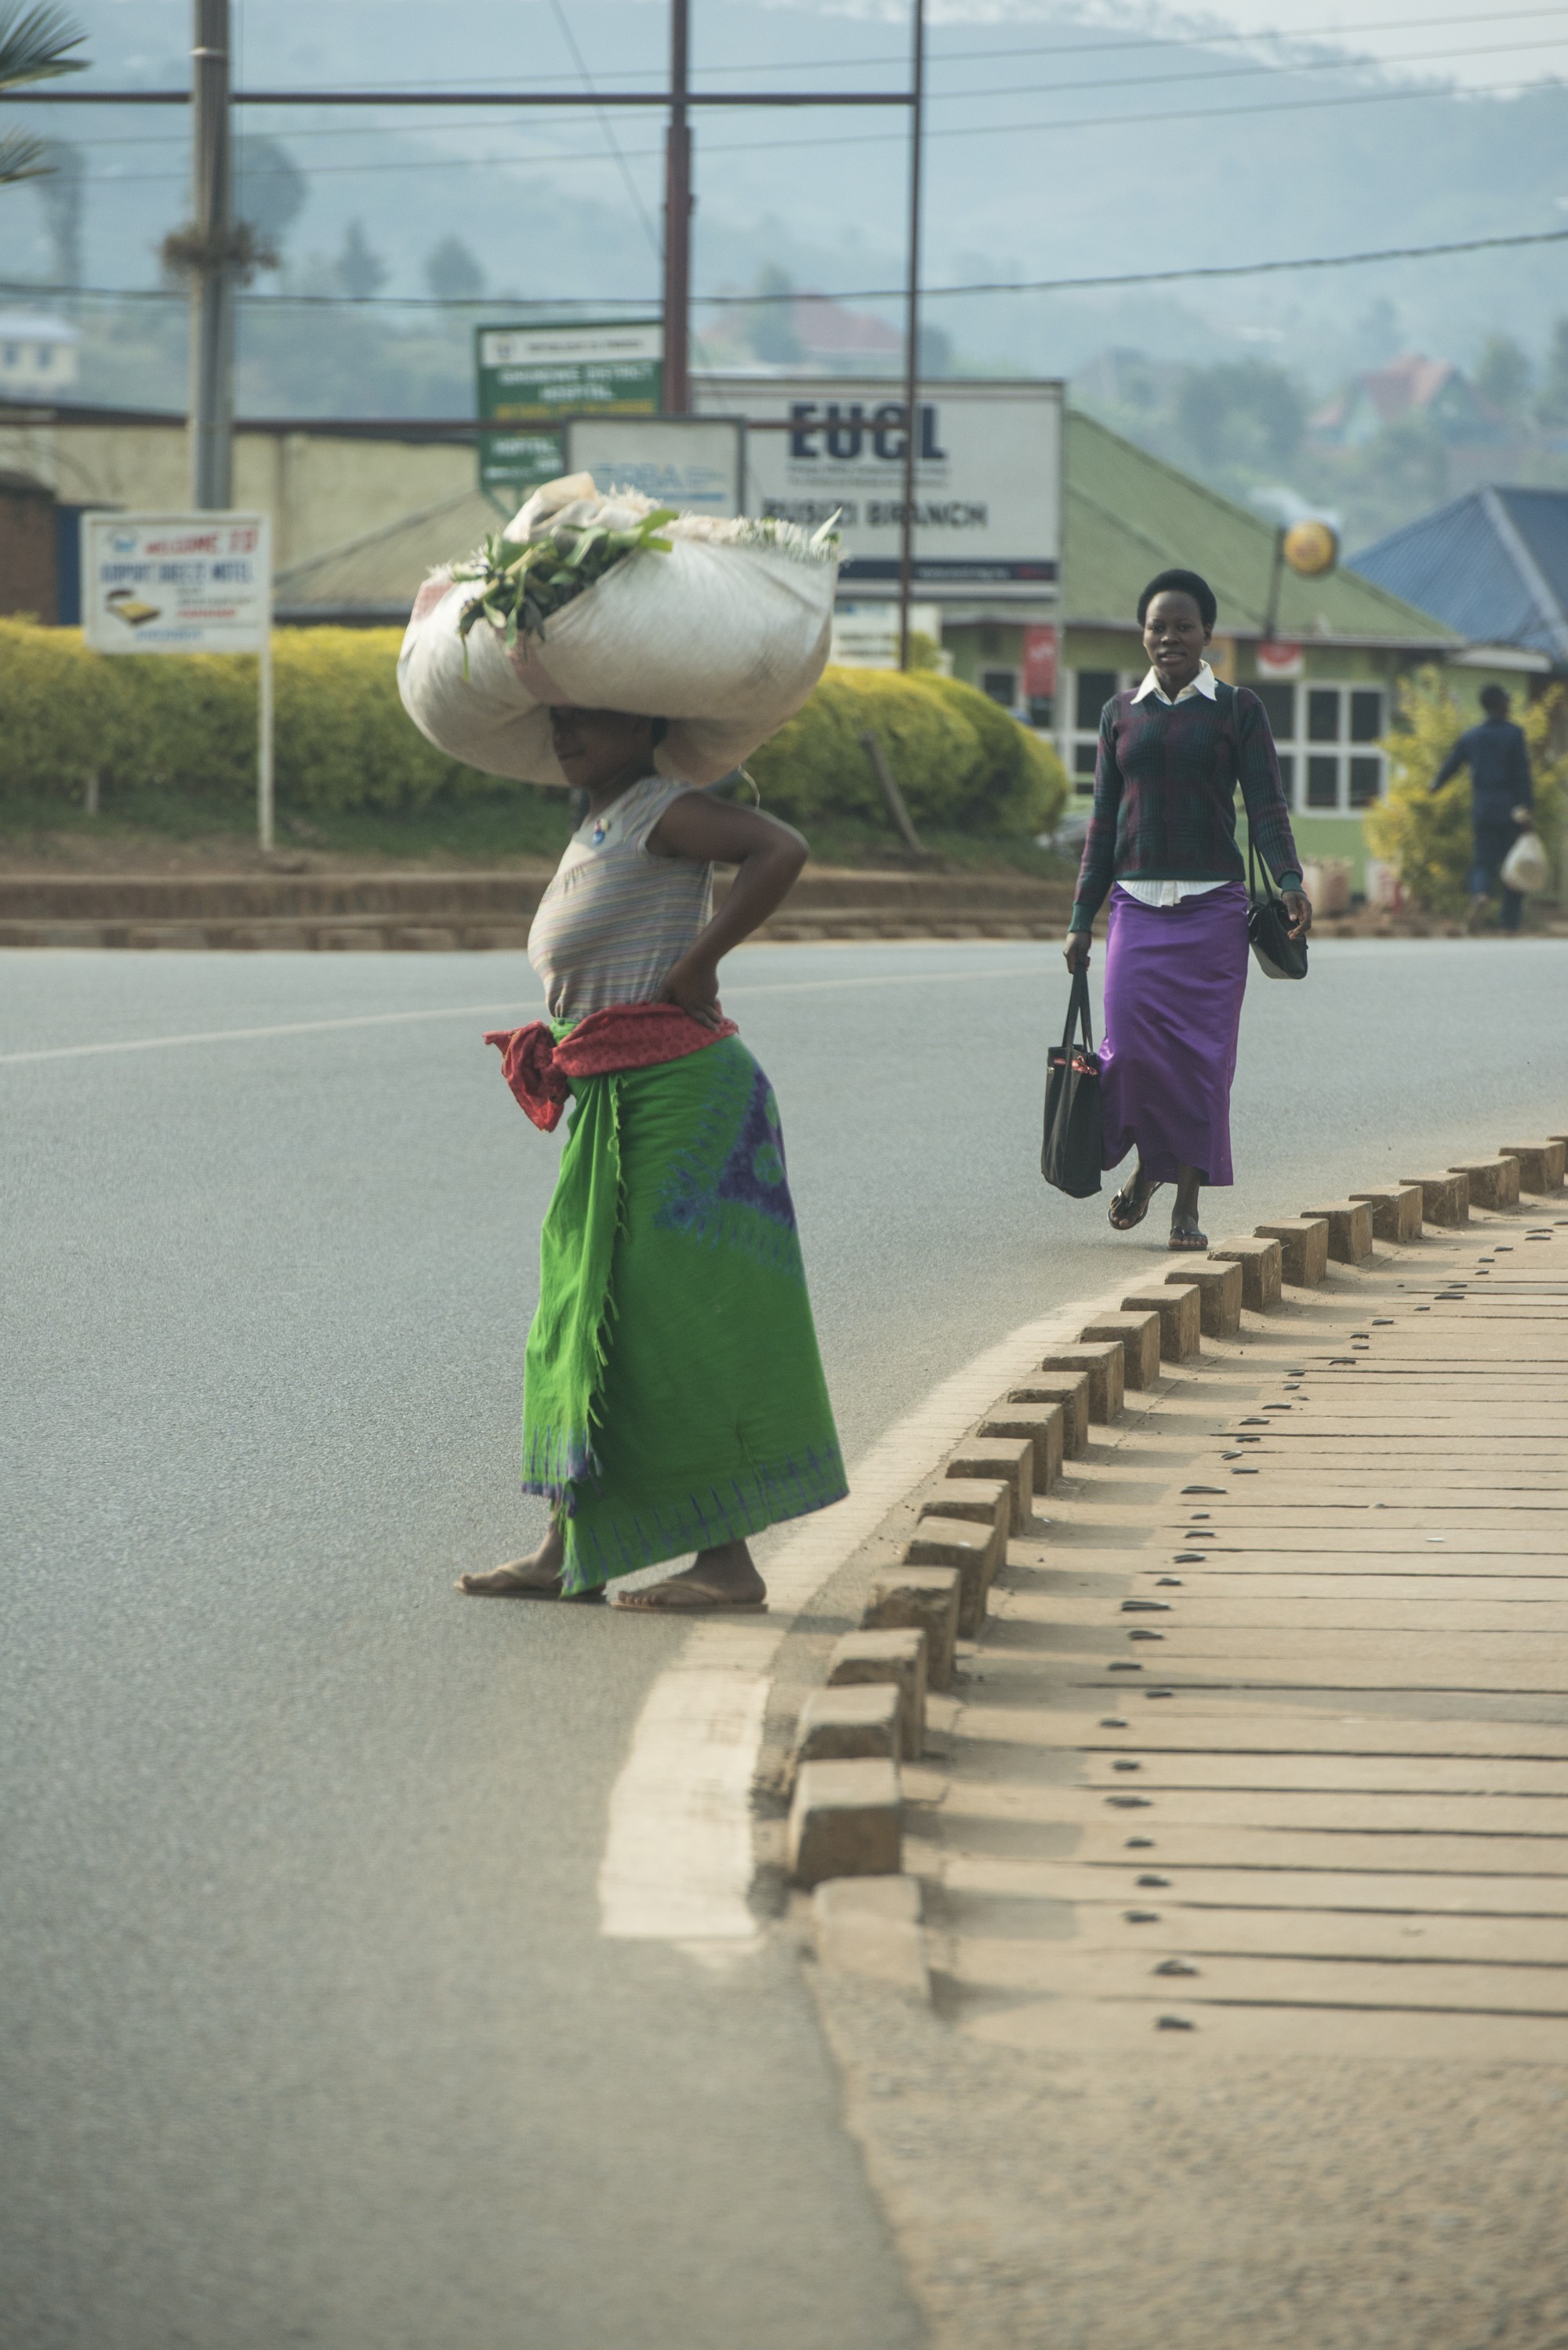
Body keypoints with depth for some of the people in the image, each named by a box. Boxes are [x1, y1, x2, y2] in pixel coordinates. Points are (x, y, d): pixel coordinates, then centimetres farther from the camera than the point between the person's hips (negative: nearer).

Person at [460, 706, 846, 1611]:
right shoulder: (591, 835, 18)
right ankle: (568, 1553, 19)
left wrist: (696, 967, -20)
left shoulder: (660, 811, -9)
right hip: (614, 1107, 10)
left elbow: (783, 850, -25)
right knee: (586, 1317, 12)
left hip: (680, 1090, -10)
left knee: (677, 1324, -10)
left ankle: (727, 1562, -6)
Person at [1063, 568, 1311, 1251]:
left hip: (1213, 906, -2)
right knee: (1132, 1046, -11)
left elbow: (1266, 808, -2)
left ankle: (1187, 1205, 4)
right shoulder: (1121, 713, 11)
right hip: (1138, 906, 2)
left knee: (1202, 1055, -5)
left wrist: (1290, 881, -20)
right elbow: (1103, 822, 14)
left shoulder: (1237, 709, 4)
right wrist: (1081, 919, 11)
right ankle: (1147, 1164, 16)